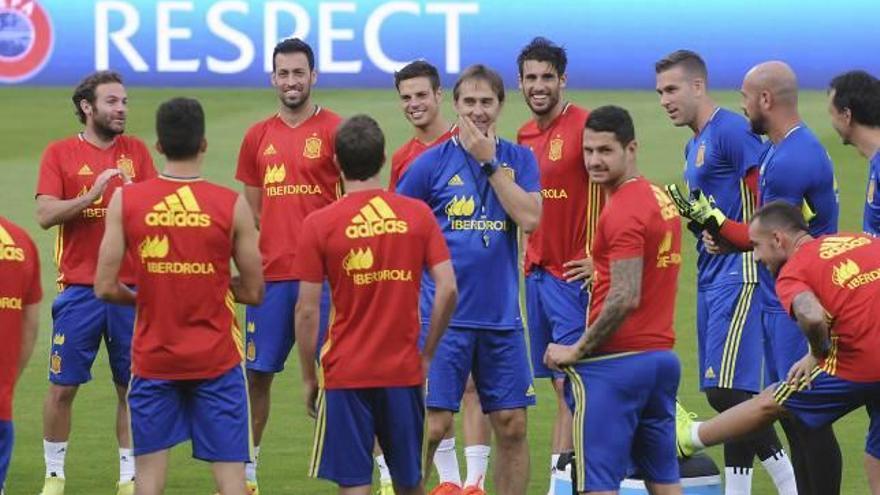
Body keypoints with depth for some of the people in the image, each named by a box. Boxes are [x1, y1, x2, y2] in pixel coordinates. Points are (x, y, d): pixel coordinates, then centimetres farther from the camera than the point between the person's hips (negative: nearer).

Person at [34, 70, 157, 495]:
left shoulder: (136, 151, 8)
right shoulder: (60, 153, 1)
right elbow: (45, 214, -9)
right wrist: (92, 195, -20)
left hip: (131, 289, 2)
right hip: (78, 290, -2)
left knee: (133, 387, 4)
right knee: (63, 386, 1)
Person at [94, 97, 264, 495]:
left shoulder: (126, 201, -6)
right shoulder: (232, 205, -8)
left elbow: (106, 288, -7)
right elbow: (253, 292, -3)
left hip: (153, 358, 1)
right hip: (217, 359, -1)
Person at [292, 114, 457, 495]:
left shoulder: (319, 224, -7)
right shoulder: (418, 214, -1)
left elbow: (307, 311, -6)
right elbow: (448, 290, -4)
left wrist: (308, 377, 4)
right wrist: (427, 354, 8)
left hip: (345, 374, -2)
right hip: (404, 371, 2)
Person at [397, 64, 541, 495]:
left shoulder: (519, 160, 6)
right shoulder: (432, 162, 0)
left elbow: (529, 218, -10)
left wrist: (489, 162, -12)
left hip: (501, 316, 3)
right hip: (443, 316, -3)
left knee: (512, 426, 6)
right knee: (433, 426, -8)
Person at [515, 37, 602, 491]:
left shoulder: (584, 126, -11)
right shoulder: (524, 135, 13)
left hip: (572, 275, -8)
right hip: (536, 273, 8)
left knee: (569, 384, -8)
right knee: (558, 383, 10)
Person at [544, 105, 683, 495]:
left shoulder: (622, 211, -15)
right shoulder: (661, 199, 13)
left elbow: (626, 298, -21)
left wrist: (577, 350, -14)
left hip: (615, 363, -9)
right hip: (661, 357, 9)